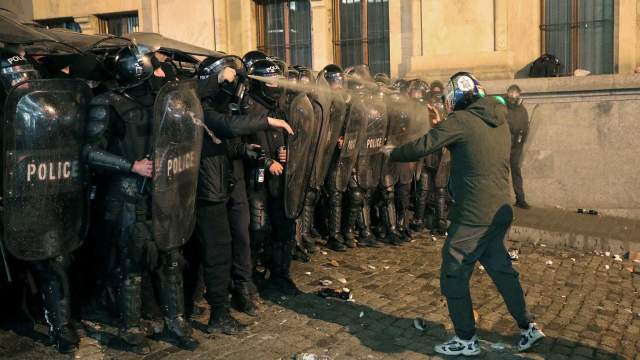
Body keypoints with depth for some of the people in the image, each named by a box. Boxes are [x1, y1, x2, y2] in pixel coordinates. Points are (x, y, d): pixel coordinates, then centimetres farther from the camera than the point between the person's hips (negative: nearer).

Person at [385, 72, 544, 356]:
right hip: (500, 211, 8)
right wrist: (441, 126, 19)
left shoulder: (461, 120, -13)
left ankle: (466, 340, 14)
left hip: (473, 215, -8)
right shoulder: (499, 120, 10)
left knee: (454, 276, 5)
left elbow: (421, 148, -10)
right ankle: (527, 328, 26)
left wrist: (392, 153, 7)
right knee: (501, 269, 21)